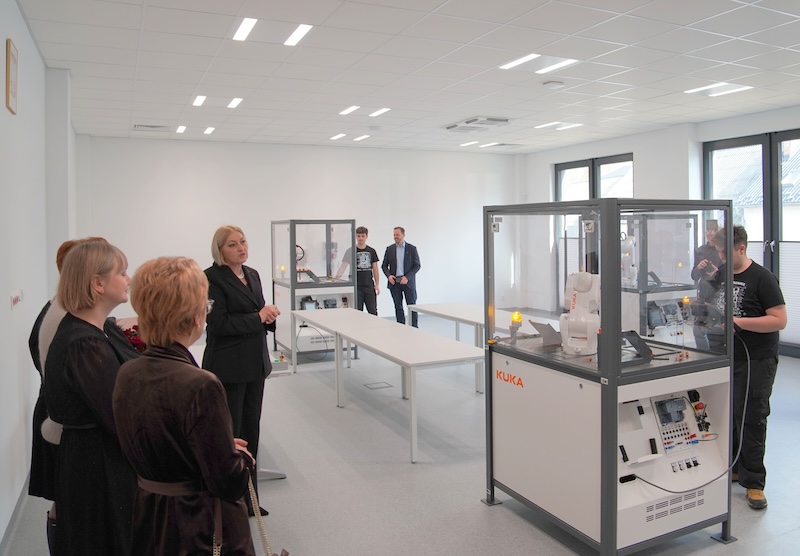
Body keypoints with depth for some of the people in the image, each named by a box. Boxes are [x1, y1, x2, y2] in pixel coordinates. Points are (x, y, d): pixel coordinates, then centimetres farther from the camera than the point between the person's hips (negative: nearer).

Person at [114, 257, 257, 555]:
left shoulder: (126, 374, -6)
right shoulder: (200, 386, -29)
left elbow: (141, 448, 6)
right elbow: (228, 482, -25)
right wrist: (242, 457, -3)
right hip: (202, 530, -7)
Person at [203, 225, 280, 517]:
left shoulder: (252, 274, 11)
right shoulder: (212, 278, -11)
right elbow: (219, 323, -18)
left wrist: (269, 316, -3)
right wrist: (258, 317, -17)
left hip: (255, 363, 7)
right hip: (228, 368, -7)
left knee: (251, 430, 14)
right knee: (229, 434, 2)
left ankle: (247, 497, 28)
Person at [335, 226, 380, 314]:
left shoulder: (371, 251, 7)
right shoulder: (351, 251, -2)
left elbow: (375, 268, 9)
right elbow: (343, 265, -11)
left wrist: (377, 284, 3)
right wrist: (336, 278, -25)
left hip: (369, 286, 2)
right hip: (356, 286, -2)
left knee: (373, 311, 3)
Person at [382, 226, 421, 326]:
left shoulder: (412, 249, -1)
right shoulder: (389, 249, 6)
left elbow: (417, 265, -3)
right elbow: (384, 265, 10)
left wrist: (407, 277, -14)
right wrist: (388, 275, -9)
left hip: (408, 282, -2)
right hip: (394, 282, 2)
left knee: (412, 306, 0)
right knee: (398, 306, 7)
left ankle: (414, 328, 7)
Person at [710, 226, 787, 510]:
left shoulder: (761, 278, -11)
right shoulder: (721, 274, 9)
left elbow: (779, 320, -15)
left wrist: (739, 321, -23)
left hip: (756, 361, -6)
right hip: (726, 357, 6)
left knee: (750, 418, -2)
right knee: (728, 415, 12)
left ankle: (753, 482, 10)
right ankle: (734, 468, 27)